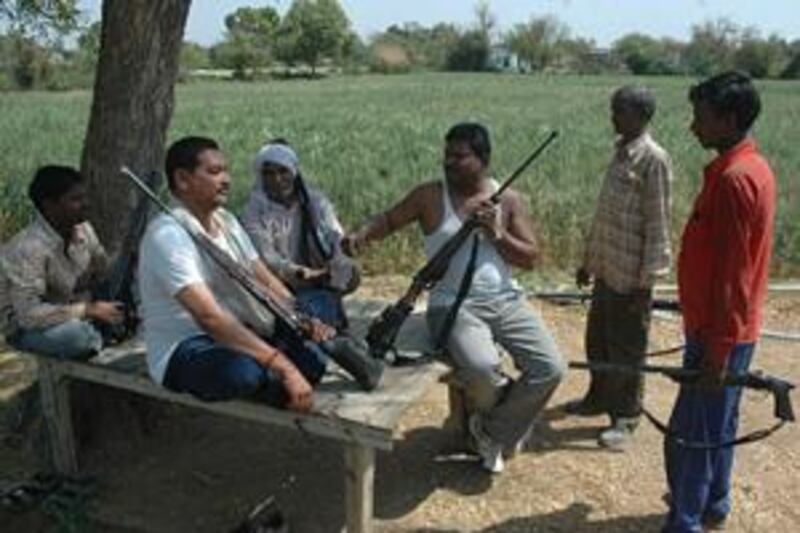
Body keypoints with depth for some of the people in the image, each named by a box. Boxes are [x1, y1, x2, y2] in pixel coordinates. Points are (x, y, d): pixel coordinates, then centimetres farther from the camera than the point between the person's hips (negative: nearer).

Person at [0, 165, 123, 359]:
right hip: (29, 329, -6)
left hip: (78, 317, 7)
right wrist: (88, 310, -34)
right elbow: (28, 314, -33)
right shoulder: (28, 248, -27)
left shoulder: (83, 230, -5)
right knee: (76, 333, -36)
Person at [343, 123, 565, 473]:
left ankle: (491, 432, 10)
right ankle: (507, 412, 8)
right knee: (482, 368, -33)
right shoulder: (430, 196, 1)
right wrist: (362, 234, -12)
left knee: (550, 368, -14)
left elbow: (530, 258, 4)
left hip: (506, 300, 4)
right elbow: (389, 220, 9)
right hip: (453, 305, -3)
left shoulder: (509, 200, 7)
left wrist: (496, 233, -11)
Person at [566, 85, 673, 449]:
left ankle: (625, 417, 20)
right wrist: (588, 260, 19)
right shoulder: (619, 153, 11)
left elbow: (658, 225, -16)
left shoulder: (653, 160, -15)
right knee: (597, 341, 19)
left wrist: (646, 281, -16)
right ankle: (599, 398, 37)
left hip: (631, 275, -8)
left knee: (626, 350, 5)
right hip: (606, 269, 8)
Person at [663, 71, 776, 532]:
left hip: (719, 333, -10)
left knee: (689, 435, 0)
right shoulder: (750, 166, 9)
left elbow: (732, 274, -24)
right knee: (716, 425, 21)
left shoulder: (734, 178, -22)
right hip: (729, 329, 10)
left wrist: (717, 349, -20)